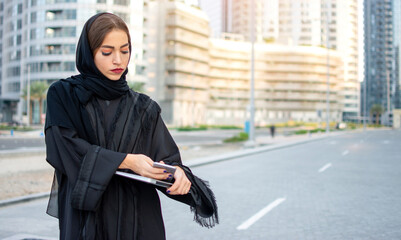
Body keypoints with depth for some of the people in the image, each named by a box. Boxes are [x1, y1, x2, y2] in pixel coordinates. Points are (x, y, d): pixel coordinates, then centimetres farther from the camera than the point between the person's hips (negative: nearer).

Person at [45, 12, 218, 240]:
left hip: (139, 219, 2)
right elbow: (67, 148, -12)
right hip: (86, 218, -2)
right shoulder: (62, 95, 0)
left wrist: (178, 172, -23)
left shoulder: (145, 108, 6)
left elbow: (166, 156, 0)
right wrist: (126, 161, -20)